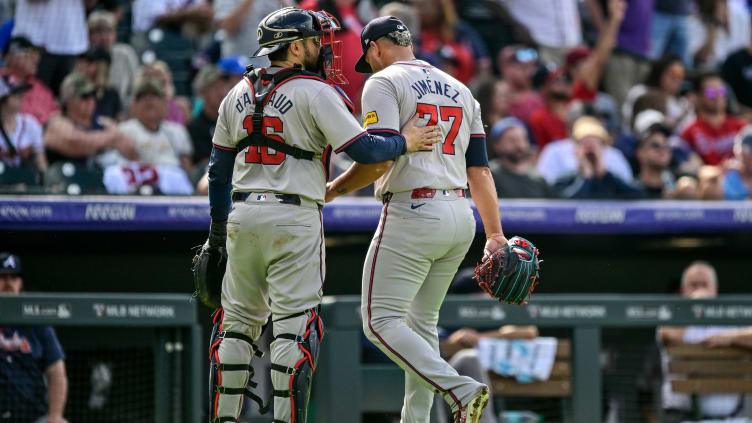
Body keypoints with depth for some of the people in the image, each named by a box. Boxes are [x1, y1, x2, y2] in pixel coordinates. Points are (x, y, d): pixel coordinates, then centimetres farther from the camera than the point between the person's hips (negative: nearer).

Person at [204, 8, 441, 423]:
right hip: (295, 219, -5)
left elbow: (219, 170, 16)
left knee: (239, 320, 13)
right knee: (294, 325, -2)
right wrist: (404, 142, 5)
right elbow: (362, 149, -13)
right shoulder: (316, 93, -7)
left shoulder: (238, 94, 12)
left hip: (243, 215, 5)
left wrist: (217, 234, 22)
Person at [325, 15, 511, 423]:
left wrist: (333, 189, -1)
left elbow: (378, 160, -15)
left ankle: (459, 389, -22)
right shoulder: (459, 90, 19)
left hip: (412, 213, -8)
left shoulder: (384, 83, -3)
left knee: (380, 321, -6)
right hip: (460, 219, 8)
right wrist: (495, 234, 11)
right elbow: (480, 169, 14)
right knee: (421, 323, 16)